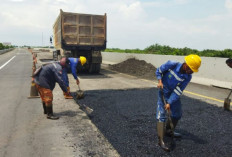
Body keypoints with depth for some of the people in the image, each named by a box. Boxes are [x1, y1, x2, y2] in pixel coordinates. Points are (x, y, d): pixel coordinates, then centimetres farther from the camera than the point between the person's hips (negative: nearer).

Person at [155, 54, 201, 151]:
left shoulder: (187, 77, -16)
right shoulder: (171, 65, -25)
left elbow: (178, 91, -18)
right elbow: (158, 71, -8)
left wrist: (169, 103, -25)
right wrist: (160, 81, -23)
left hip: (174, 94, 5)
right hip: (163, 92, -5)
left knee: (177, 114, 14)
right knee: (161, 115, -12)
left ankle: (168, 131, 38)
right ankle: (161, 140, -7)